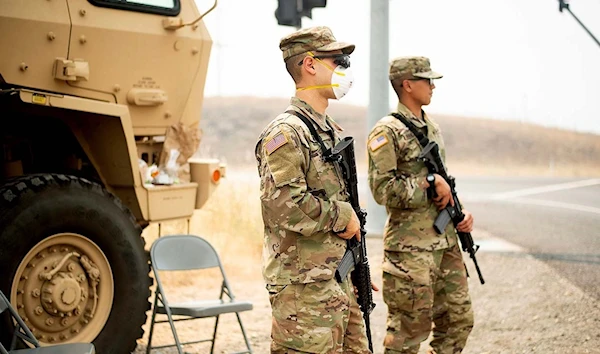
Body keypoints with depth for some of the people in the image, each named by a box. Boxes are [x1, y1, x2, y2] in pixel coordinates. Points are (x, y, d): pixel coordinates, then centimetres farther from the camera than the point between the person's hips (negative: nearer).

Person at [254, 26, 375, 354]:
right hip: (304, 289, -9)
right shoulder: (285, 133, -14)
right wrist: (342, 216, -13)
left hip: (339, 282, 9)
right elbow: (285, 205, -27)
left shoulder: (331, 131, 16)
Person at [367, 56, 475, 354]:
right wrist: (430, 182, -16)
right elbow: (383, 189, -20)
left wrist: (461, 212, 8)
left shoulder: (433, 128, 15)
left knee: (459, 320, 13)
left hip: (446, 242, 8)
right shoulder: (386, 132, -11)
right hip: (411, 248, -8)